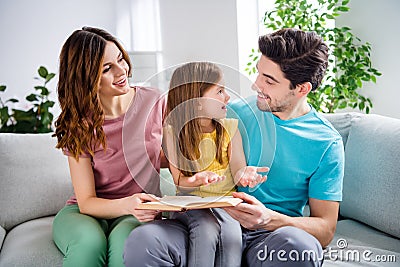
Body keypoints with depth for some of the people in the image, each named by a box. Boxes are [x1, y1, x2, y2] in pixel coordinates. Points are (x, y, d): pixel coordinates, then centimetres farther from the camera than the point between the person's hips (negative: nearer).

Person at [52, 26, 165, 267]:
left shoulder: (154, 102, -5)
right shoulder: (78, 125, -8)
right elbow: (86, 202, -13)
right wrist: (126, 205, -34)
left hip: (139, 211, 1)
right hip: (87, 211, 0)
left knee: (125, 241, -35)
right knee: (89, 243, -35)